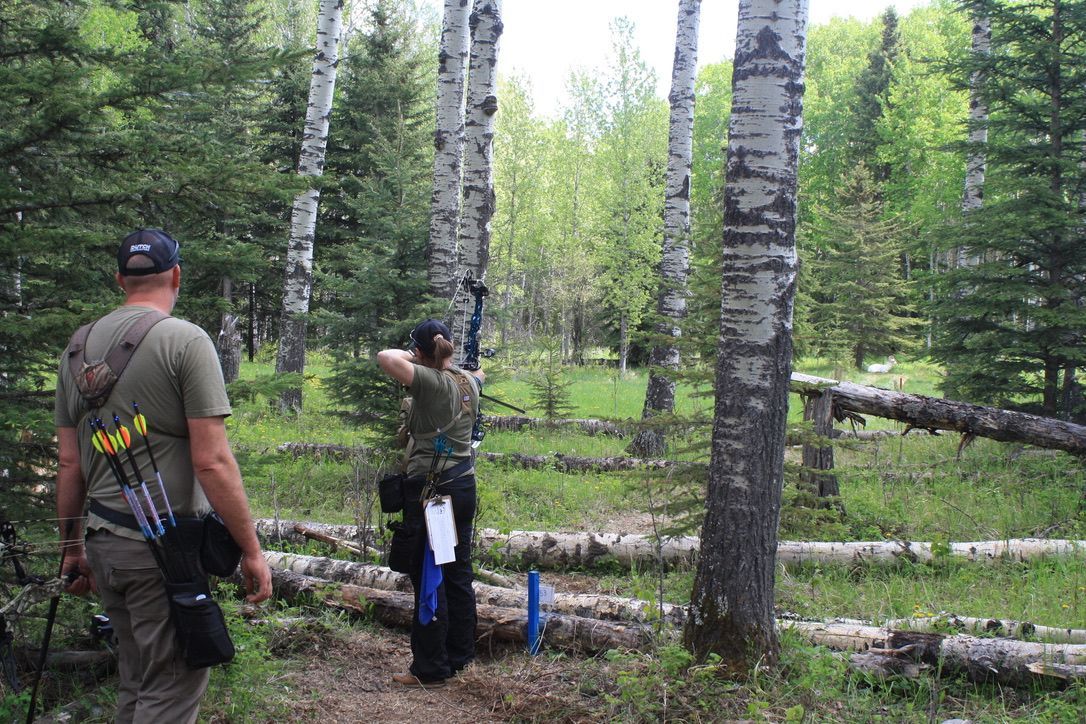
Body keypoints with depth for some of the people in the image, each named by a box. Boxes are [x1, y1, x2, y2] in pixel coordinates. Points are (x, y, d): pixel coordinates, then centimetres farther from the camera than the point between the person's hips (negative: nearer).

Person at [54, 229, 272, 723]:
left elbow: (69, 463, 12)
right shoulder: (185, 340, -10)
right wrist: (251, 550, -9)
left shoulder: (79, 347, 9)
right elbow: (212, 461, -15)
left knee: (135, 682, 19)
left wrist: (71, 547, 21)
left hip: (101, 544, 7)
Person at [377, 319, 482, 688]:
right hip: (463, 486, 8)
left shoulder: (431, 381, -15)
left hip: (428, 488, -8)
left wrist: (410, 355, -7)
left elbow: (385, 357, -26)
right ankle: (460, 655, 26)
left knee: (429, 579, 0)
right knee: (458, 574, 15)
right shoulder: (468, 382, 7)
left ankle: (431, 669, 7)